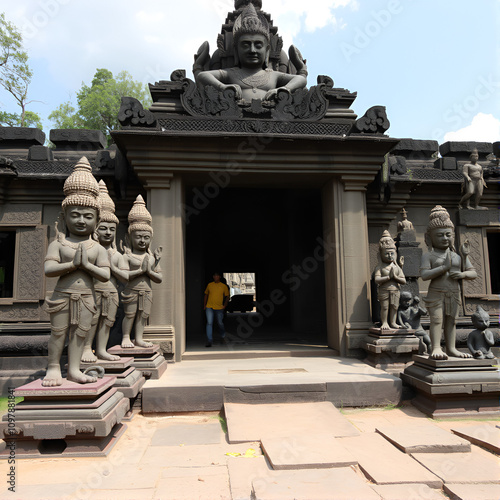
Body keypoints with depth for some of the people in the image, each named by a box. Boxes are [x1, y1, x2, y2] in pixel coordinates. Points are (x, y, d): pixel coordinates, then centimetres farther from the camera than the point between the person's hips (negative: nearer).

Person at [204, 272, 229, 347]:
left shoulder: (224, 286, 2)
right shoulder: (209, 285, 6)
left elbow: (227, 296, 8)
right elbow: (206, 294, 16)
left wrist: (225, 305, -4)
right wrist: (204, 305, 10)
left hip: (219, 308, 0)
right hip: (209, 307, 1)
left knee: (220, 324, 10)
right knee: (209, 323, -10)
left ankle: (223, 336, 37)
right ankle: (209, 341, -6)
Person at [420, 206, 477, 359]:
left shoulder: (459, 256, 11)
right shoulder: (428, 256, -3)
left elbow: (474, 273, 12)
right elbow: (424, 275, -16)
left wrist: (462, 274, -10)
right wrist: (444, 267, -19)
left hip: (454, 294, 4)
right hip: (436, 294, -4)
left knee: (451, 321, 7)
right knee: (437, 320, -9)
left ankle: (451, 348, 13)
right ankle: (436, 348, -6)